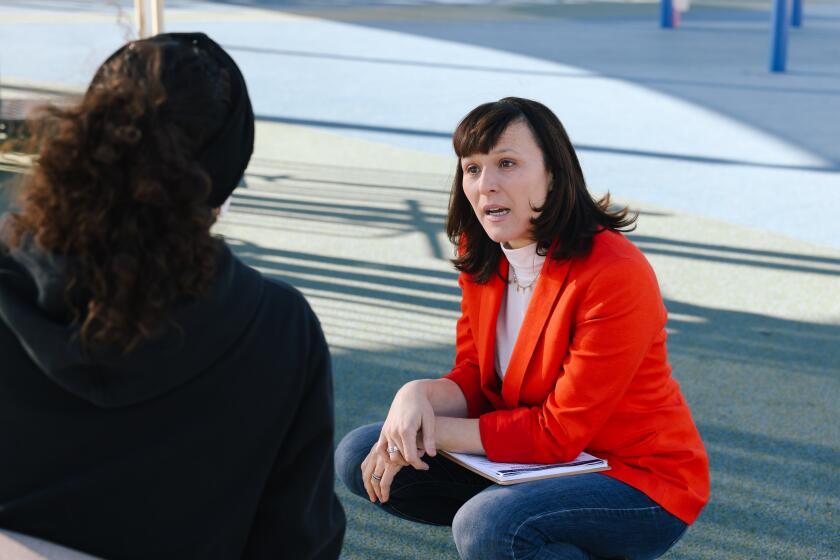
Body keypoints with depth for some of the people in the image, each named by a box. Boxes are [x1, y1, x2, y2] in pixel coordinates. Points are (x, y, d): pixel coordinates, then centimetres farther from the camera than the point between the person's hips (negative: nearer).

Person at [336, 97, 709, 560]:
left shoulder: (616, 276, -26)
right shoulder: (481, 257, -3)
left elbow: (559, 432, -23)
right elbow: (472, 380, 1)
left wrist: (430, 430, -21)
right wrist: (419, 396, -22)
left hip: (641, 482, -7)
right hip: (534, 457, 7)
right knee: (362, 458, -3)